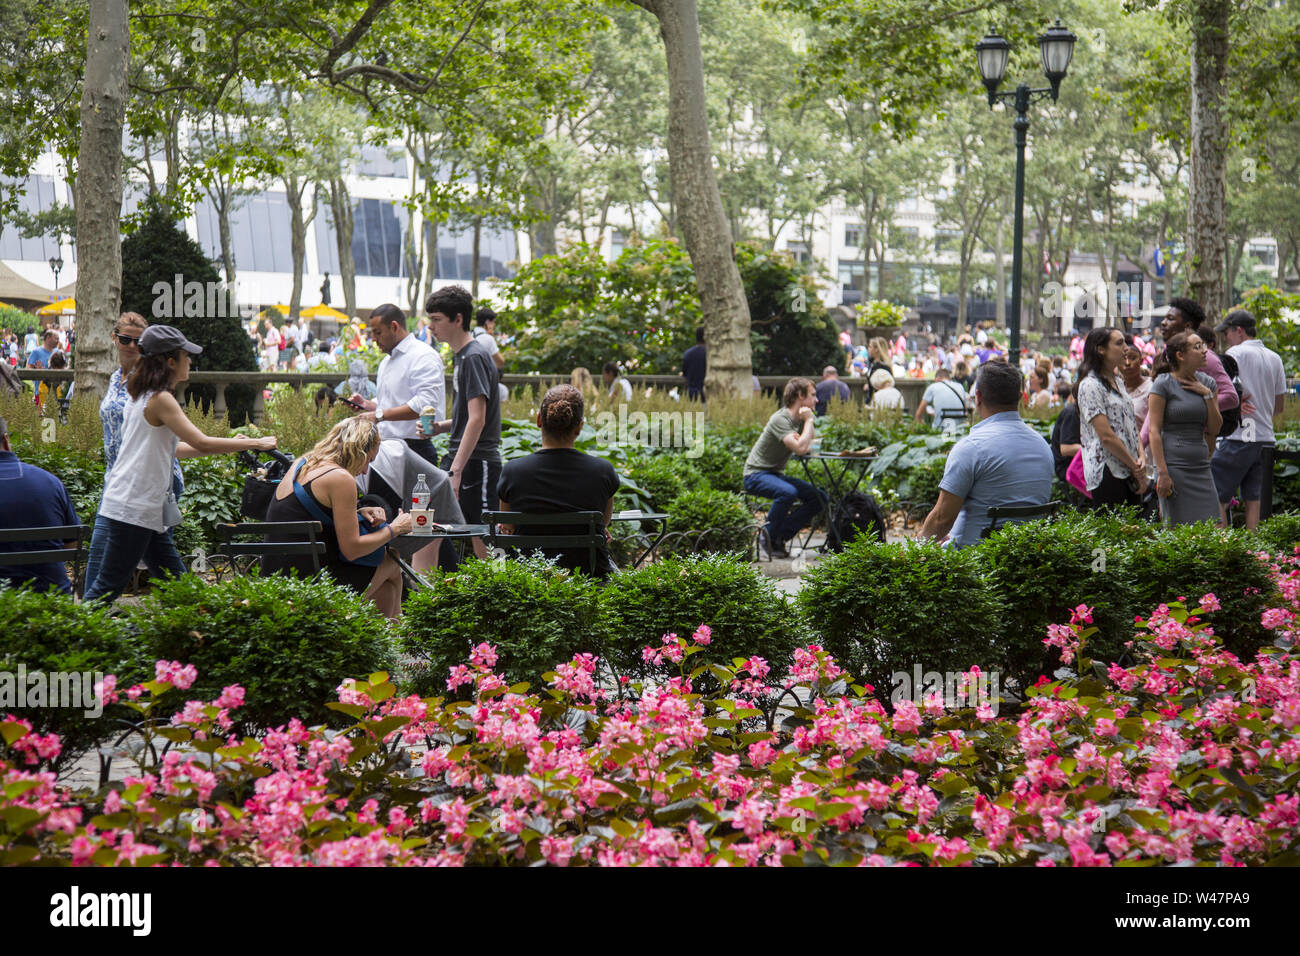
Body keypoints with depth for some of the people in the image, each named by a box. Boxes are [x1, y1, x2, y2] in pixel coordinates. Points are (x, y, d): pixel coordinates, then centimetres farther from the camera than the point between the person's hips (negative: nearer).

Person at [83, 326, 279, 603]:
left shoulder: (143, 396, 15)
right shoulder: (160, 400, -14)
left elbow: (170, 450, 23)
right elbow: (201, 443, -20)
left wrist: (230, 445, 22)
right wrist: (253, 444, -10)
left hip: (145, 508, 10)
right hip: (133, 508, -10)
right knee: (109, 586, -7)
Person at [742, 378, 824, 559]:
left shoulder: (799, 419, 7)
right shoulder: (780, 419, -20)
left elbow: (806, 449, 11)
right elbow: (800, 449, -31)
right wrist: (809, 420, -20)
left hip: (776, 475, 9)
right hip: (756, 474, -9)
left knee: (817, 498, -6)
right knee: (787, 492, -37)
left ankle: (780, 536, -4)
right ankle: (769, 538, -17)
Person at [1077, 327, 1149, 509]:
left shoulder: (1117, 383, 19)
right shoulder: (1090, 385, -9)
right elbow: (1106, 436, -15)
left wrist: (1141, 458, 1)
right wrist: (1135, 467, -10)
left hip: (1129, 474, 9)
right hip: (1107, 472, -9)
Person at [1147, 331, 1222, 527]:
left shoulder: (1207, 383, 11)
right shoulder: (1163, 384, -5)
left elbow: (1215, 428, 9)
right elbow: (1154, 430, -9)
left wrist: (1207, 394, -3)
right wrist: (1162, 472, -16)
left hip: (1201, 467, 6)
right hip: (1174, 465, -5)